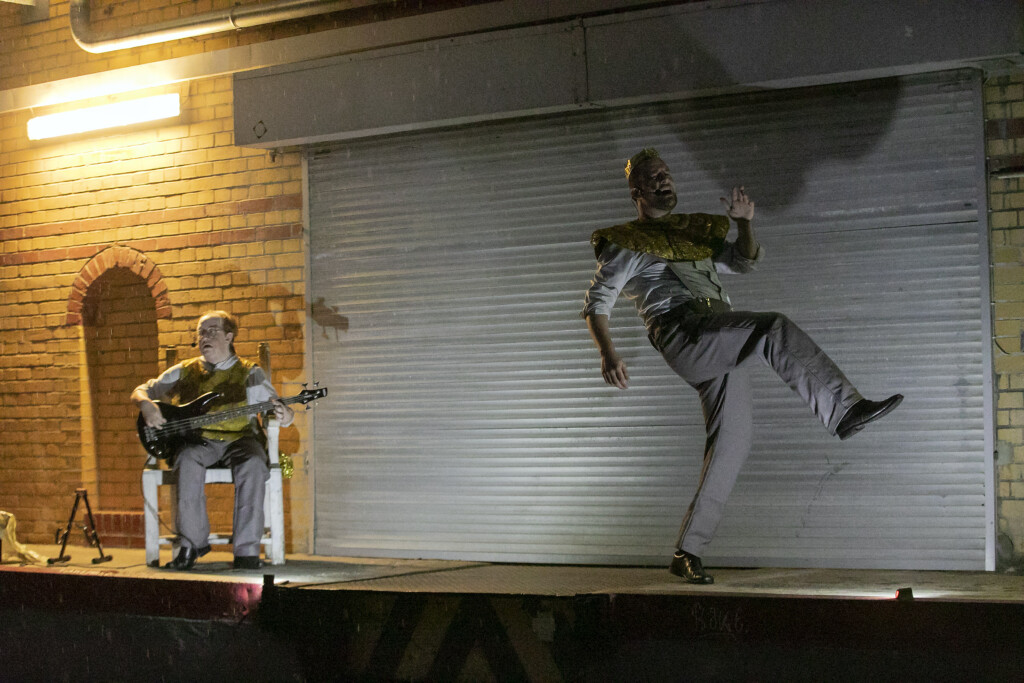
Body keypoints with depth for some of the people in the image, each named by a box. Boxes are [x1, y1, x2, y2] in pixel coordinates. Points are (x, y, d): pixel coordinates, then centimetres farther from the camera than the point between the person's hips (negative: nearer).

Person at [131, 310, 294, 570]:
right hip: (197, 441, 1)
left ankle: (247, 551, -33)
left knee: (253, 464, -35)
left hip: (239, 439, -1)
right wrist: (146, 405, -7)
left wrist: (284, 414, -26)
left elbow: (273, 403, -1)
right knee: (188, 461, -35)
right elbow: (141, 391, 18)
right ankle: (191, 544, -25)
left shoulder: (250, 373, 10)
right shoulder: (184, 371, 16)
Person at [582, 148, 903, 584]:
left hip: (722, 346, 6)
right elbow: (596, 302, 7)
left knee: (732, 442, -2)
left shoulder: (696, 232, 31)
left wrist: (744, 222, 8)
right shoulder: (626, 243, 14)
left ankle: (687, 551, 3)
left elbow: (745, 261, 27)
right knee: (775, 329, -29)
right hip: (683, 333, -6)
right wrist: (607, 353, -10)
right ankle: (843, 411, -34)